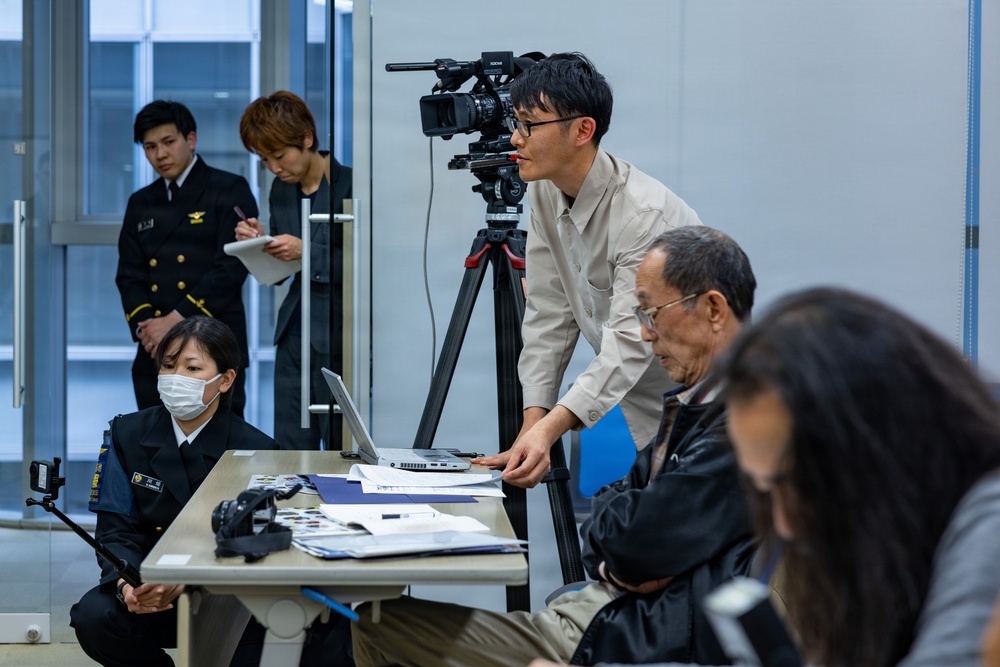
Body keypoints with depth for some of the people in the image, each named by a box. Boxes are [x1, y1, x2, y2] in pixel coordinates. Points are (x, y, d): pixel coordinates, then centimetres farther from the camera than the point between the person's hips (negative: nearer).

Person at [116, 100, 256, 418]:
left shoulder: (229, 191, 1)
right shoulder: (141, 203, 19)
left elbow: (232, 267, -9)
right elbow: (128, 275, 14)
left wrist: (176, 320, -13)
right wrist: (146, 327, -6)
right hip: (154, 355, 5)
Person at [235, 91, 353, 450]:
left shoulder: (350, 183, -10)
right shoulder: (282, 190, 12)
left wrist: (309, 252, -21)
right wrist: (259, 243, -1)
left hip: (337, 339, -7)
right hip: (295, 336, 7)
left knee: (341, 452, -2)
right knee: (289, 453, 6)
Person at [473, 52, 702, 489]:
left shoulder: (644, 214, -26)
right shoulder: (546, 193, -2)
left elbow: (630, 342, -34)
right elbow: (549, 315, -3)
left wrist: (548, 429, -45)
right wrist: (530, 427, -14)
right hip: (633, 404, 7)